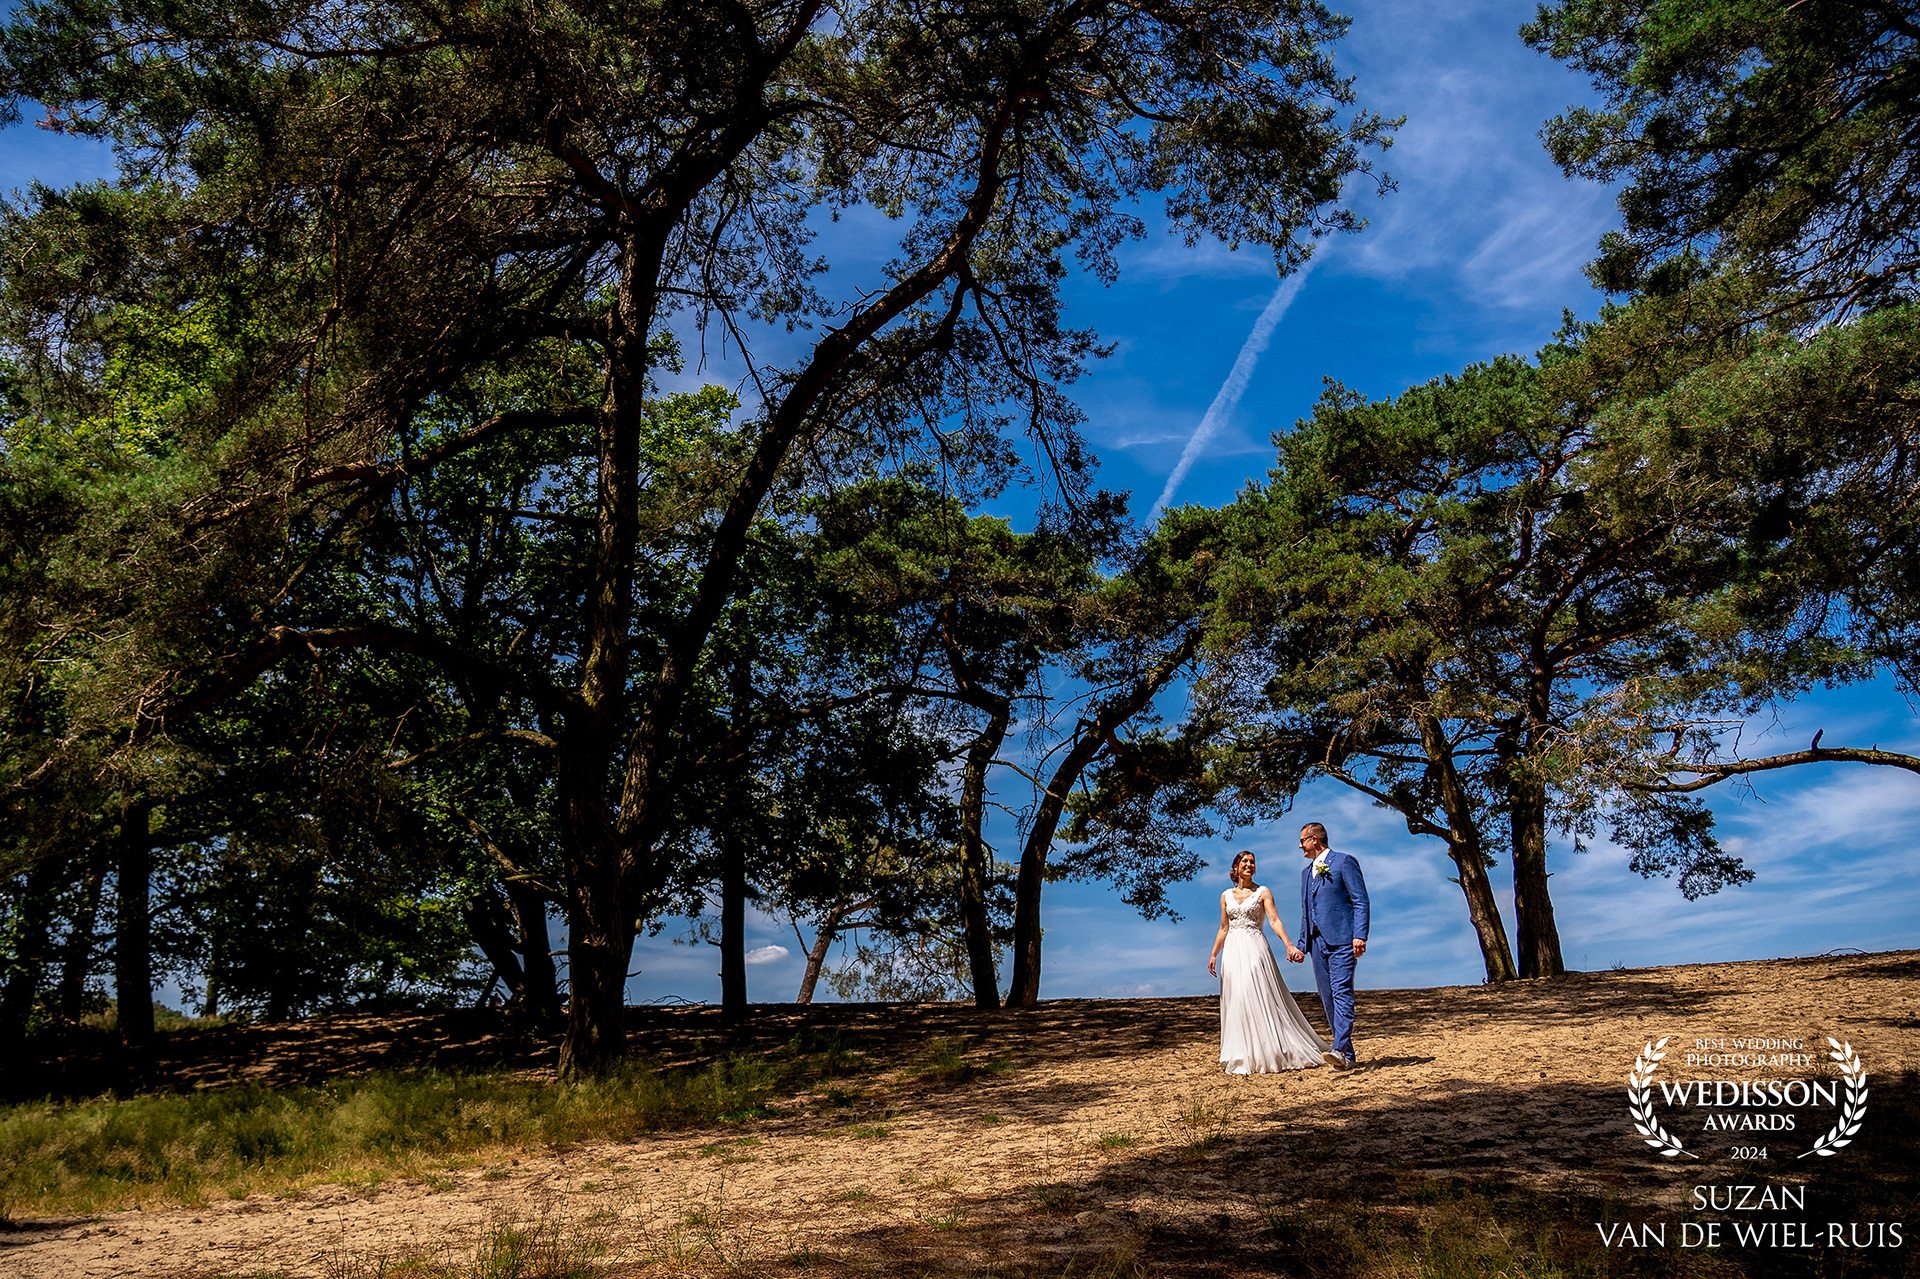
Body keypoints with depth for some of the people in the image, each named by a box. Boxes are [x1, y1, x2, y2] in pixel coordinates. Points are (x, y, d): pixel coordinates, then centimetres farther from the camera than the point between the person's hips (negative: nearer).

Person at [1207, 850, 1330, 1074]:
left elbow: (1274, 921, -8)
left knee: (1260, 998, -10)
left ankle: (1270, 1052, -2)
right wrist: (1213, 954, 11)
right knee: (1236, 1001, 1)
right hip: (1232, 952, 4)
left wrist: (1289, 945, -21)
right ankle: (1243, 1057, 8)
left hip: (1255, 948, -4)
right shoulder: (1226, 896, 13)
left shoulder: (1262, 893, 3)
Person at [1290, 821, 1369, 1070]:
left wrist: (1360, 935, -17)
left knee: (1341, 992, -16)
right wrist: (1302, 945, 18)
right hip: (1317, 941, 8)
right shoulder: (1306, 871, 21)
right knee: (1327, 999, 4)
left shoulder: (1343, 862, -1)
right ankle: (1346, 1053, 9)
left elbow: (1361, 901, -7)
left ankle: (1341, 1050, -25)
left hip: (1341, 939, -8)